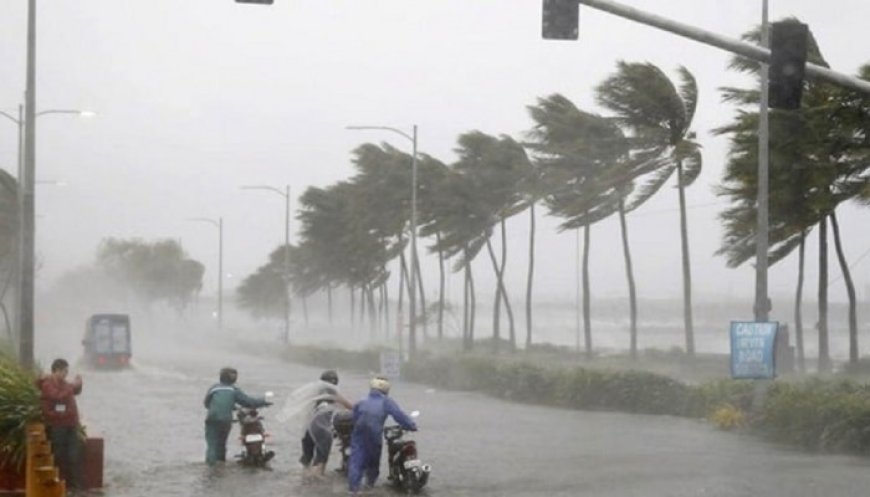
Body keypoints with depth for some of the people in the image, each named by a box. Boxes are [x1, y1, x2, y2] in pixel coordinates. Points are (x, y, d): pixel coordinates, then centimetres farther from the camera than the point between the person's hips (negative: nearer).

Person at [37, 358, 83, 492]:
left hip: (70, 424, 8)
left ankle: (75, 483, 12)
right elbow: (58, 396, -27)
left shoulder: (62, 383, 15)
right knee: (60, 456, -4)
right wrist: (72, 386, -23)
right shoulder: (48, 384, -12)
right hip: (56, 425, -8)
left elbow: (75, 392, 29)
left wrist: (77, 384, 9)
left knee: (75, 454, 7)